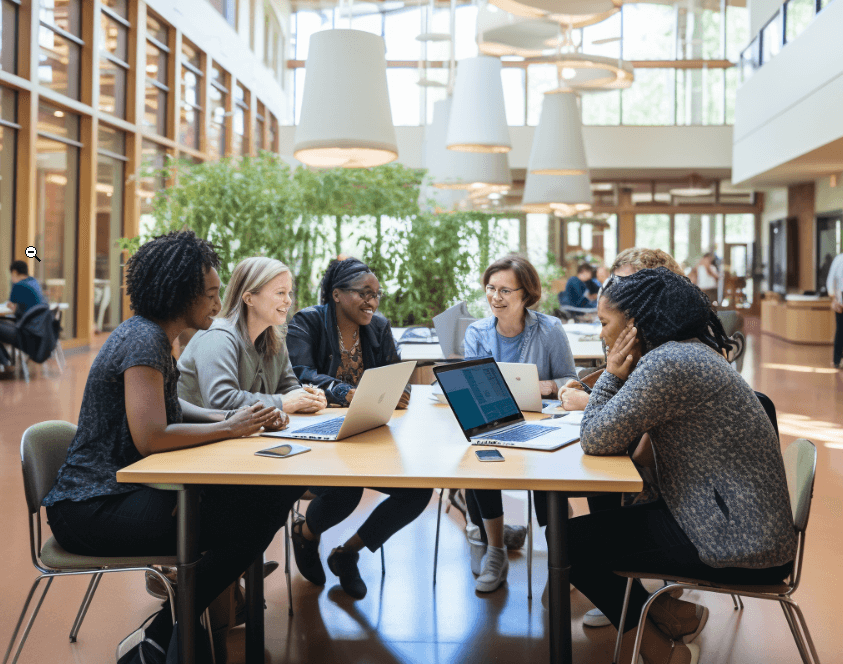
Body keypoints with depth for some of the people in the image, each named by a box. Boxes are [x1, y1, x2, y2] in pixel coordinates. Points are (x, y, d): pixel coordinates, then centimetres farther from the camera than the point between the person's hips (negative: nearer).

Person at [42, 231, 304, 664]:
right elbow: (151, 437, -27)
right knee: (251, 519, -22)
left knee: (270, 492, -2)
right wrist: (230, 428, -15)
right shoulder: (143, 340, -18)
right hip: (92, 510, -9)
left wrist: (237, 417, 3)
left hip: (122, 490, 9)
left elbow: (171, 408, 18)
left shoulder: (153, 336, 12)